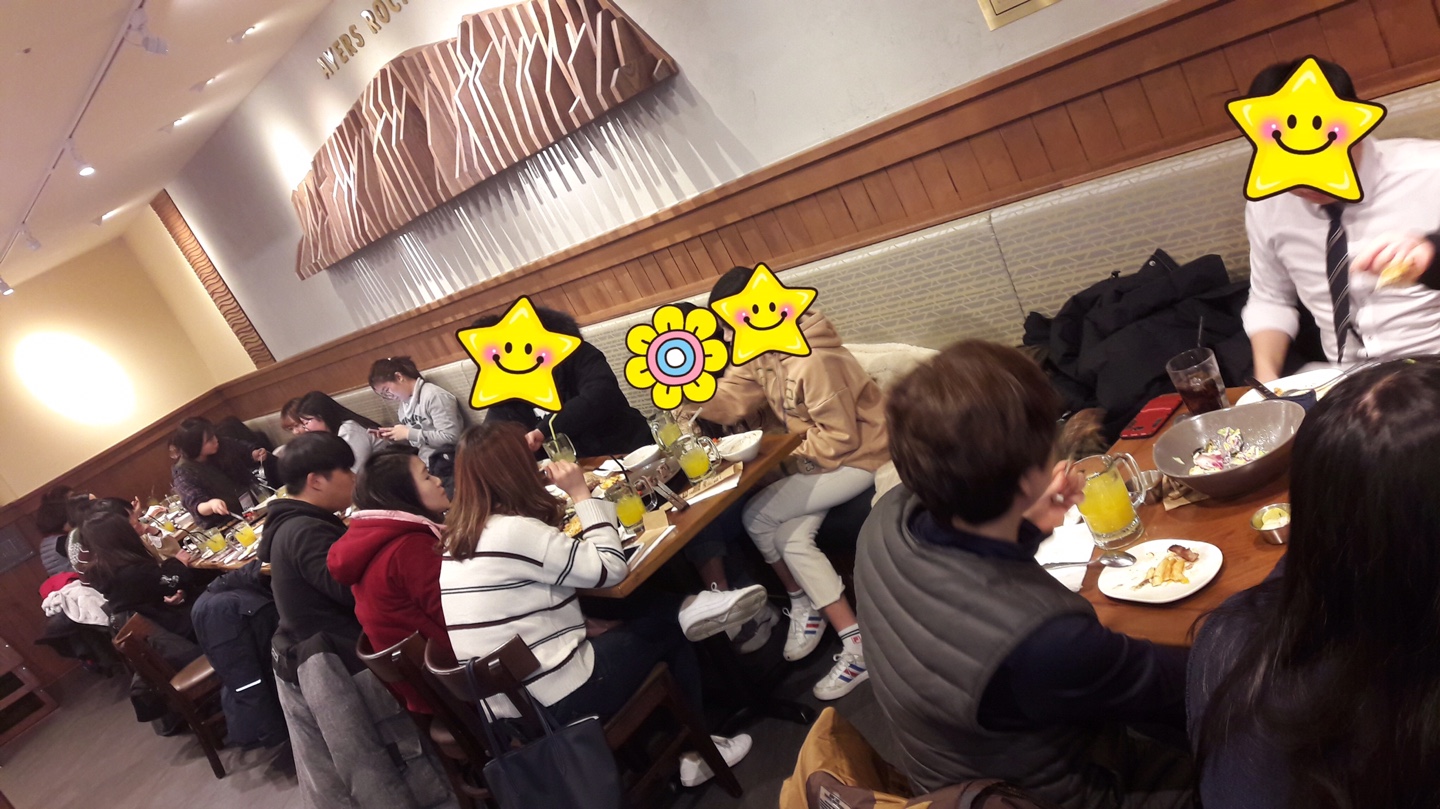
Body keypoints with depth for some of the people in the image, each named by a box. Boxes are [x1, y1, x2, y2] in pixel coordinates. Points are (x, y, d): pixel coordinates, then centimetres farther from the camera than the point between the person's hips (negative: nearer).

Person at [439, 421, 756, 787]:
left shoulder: (459, 536, 5)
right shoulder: (515, 532, -22)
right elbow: (612, 568, -17)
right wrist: (581, 494, -10)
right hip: (556, 702, -8)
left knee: (637, 622, 25)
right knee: (665, 628, 13)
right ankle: (695, 752, 26)